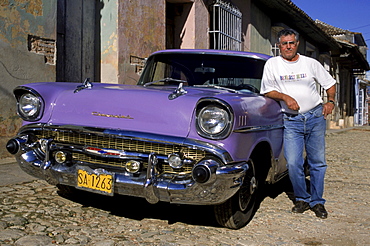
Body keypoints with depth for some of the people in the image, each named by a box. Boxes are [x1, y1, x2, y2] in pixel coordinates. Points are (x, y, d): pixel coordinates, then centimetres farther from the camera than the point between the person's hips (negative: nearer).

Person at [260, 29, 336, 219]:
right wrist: (285, 97, -15)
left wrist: (330, 101, 1)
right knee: (293, 164, -9)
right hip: (291, 120, -1)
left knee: (317, 162, 4)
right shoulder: (272, 64, 4)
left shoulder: (311, 63, 7)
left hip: (316, 117, 1)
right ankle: (302, 199, 12)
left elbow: (330, 83, 17)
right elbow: (267, 91, 2)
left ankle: (317, 202, 17)